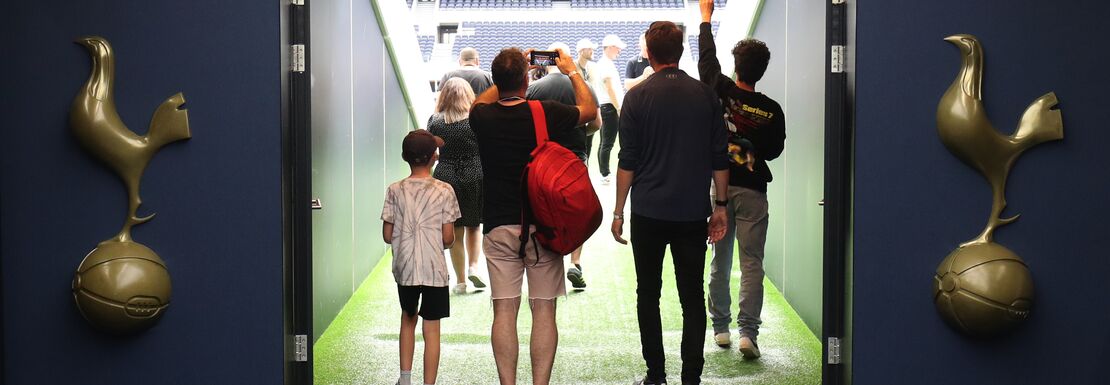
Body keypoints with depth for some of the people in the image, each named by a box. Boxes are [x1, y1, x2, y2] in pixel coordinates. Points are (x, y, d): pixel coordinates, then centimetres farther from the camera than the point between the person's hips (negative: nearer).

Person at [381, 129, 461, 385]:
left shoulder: (395, 191, -2)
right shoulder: (444, 191, -7)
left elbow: (387, 235, 0)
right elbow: (448, 238, -7)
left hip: (404, 268, 3)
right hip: (434, 269, -3)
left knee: (408, 318, 23)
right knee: (432, 329, 3)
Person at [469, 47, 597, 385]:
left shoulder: (483, 117, -4)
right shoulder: (546, 113, -9)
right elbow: (589, 110, 12)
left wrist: (507, 76, 29)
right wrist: (572, 71, 25)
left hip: (498, 227, 2)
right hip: (542, 226, -1)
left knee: (504, 311, 3)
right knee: (543, 311, 3)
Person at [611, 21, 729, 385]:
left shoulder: (638, 96, -4)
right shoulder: (705, 95, 3)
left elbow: (627, 161, -5)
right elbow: (720, 159, 4)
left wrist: (618, 211, 2)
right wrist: (720, 207, 12)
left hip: (649, 214, -2)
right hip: (693, 213, 2)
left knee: (648, 294, 9)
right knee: (692, 296, 7)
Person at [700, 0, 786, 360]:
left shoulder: (722, 93, -6)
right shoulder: (772, 110, -6)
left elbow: (707, 60, 9)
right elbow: (774, 150, 5)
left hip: (720, 185, 1)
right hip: (752, 191, -1)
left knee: (720, 260, 11)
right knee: (752, 262, -1)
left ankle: (720, 327, 17)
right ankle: (747, 331, -10)